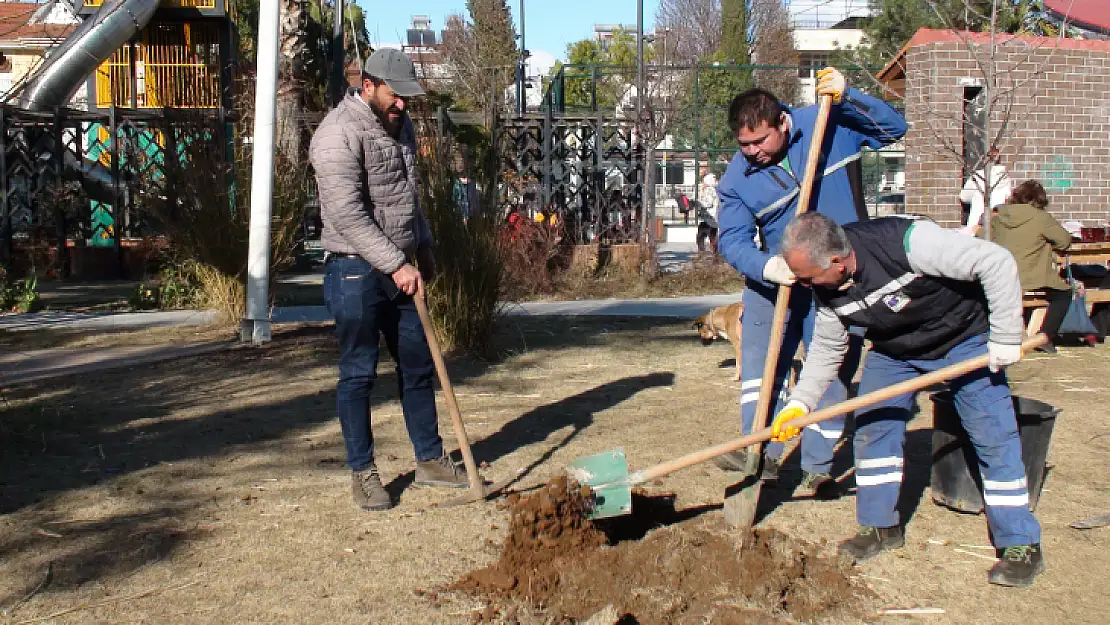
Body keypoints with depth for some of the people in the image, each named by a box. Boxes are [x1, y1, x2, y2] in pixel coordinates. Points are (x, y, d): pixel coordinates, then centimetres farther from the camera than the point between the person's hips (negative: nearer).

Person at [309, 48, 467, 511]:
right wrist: (396, 264, -24)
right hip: (355, 270, -8)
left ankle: (430, 460, 24)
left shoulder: (399, 125, 12)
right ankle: (362, 472, 12)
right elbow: (348, 215, -23)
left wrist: (422, 247, 22)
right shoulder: (339, 134, -16)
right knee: (358, 373, 1)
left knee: (418, 365, 13)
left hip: (399, 268, 8)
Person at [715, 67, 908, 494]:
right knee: (759, 359, -6)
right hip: (775, 276, 2)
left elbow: (894, 127, -7)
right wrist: (765, 266, -35)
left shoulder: (828, 124, -11)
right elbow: (732, 238, -15)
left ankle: (818, 465, 13)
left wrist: (847, 97, -23)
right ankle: (763, 452, -1)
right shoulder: (736, 179, -9)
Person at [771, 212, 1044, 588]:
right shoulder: (827, 289, -17)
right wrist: (799, 403, -10)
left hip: (964, 341, -5)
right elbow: (826, 348, -1)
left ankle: (1021, 545, 2)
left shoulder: (906, 241, -38)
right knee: (872, 426, -2)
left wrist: (1005, 338, -32)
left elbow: (997, 262, -35)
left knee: (993, 436, -8)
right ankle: (881, 527, 15)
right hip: (894, 350, 5)